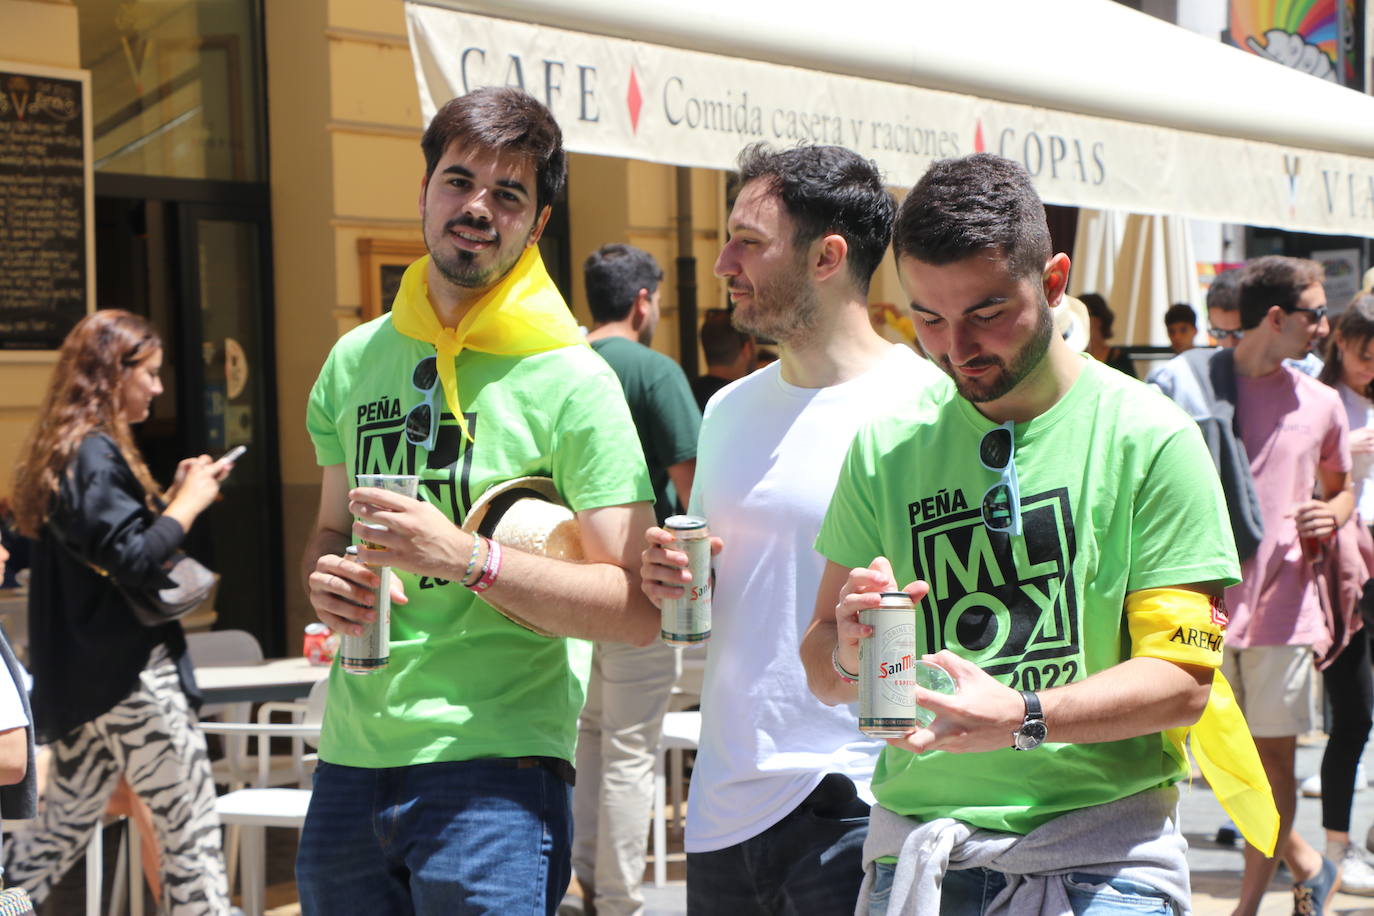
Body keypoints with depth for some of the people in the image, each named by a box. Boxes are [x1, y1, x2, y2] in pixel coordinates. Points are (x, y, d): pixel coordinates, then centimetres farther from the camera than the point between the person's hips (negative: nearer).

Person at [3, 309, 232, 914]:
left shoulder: (63, 452, 15)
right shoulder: (95, 455, -15)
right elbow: (133, 561, -22)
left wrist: (176, 496, 14)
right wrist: (188, 503, -9)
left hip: (83, 677, 10)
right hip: (129, 674, -10)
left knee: (63, 828, 13)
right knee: (190, 824, -2)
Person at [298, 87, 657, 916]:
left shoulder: (569, 381, -5)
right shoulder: (356, 360, 12)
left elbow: (637, 610, -10)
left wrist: (466, 558, -21)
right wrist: (323, 576, 1)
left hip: (494, 767, -5)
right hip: (351, 757, 5)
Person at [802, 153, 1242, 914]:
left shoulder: (1148, 439, -3)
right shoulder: (887, 446, 8)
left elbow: (1183, 678, -7)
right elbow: (823, 671, 11)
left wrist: (1023, 721, -22)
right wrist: (850, 650, -11)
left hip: (1097, 855, -3)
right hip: (913, 844, 3)